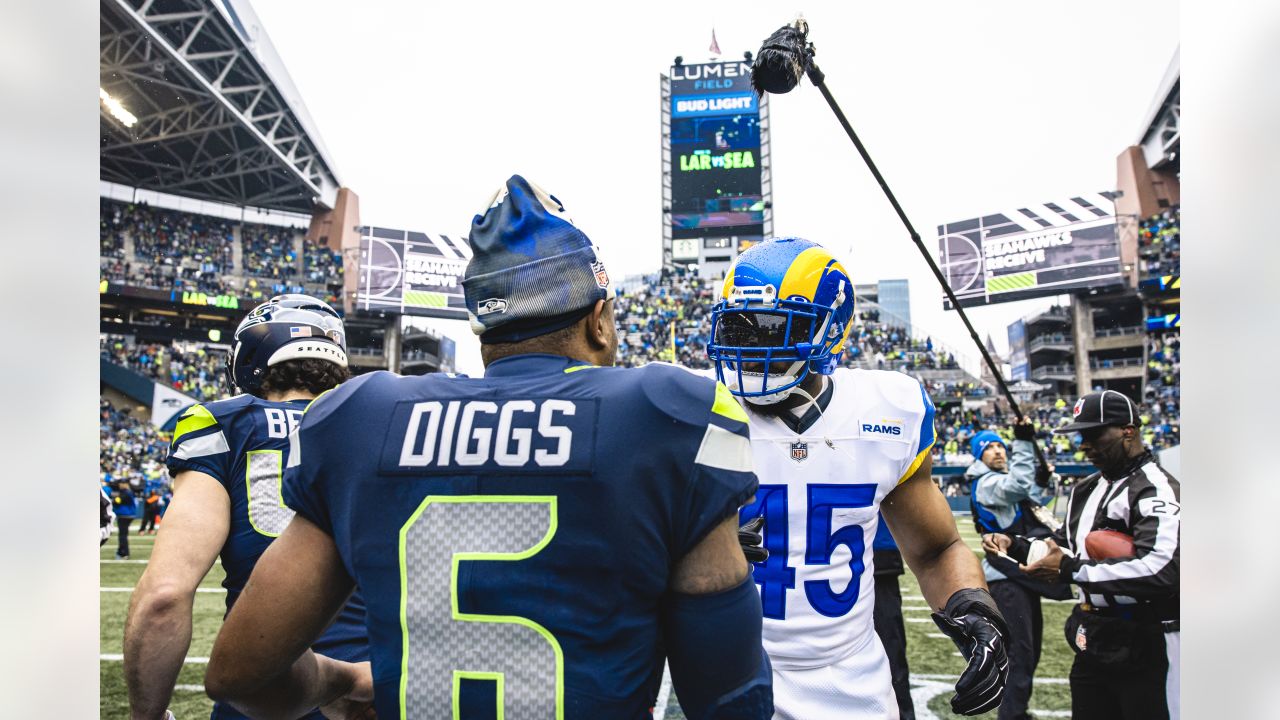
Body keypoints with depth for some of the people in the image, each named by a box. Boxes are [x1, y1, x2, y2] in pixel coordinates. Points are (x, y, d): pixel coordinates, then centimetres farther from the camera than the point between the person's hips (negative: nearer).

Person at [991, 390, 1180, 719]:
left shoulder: (1155, 489, -17)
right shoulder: (1086, 489, 12)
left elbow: (1161, 570, -30)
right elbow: (1065, 546, 23)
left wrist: (1071, 569, -25)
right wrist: (1016, 547, 5)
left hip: (1145, 652, -8)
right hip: (1092, 646, 8)